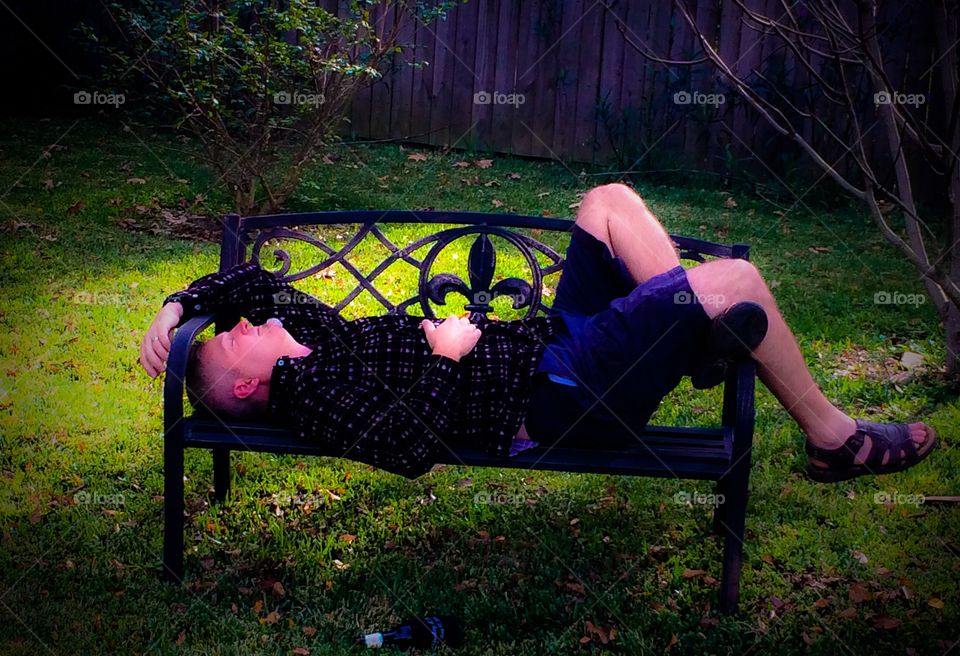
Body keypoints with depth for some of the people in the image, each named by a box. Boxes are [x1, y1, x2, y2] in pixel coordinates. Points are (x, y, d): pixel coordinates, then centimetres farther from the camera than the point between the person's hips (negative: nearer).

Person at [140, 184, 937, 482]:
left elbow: (246, 278, 20)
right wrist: (447, 356, -18)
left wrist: (175, 306, 3)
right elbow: (409, 445, -30)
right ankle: (833, 437, 5)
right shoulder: (311, 386, -17)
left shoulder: (307, 333, 9)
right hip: (558, 397, -10)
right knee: (736, 277, -15)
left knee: (609, 200, 13)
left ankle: (704, 334, 19)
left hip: (544, 342, 10)